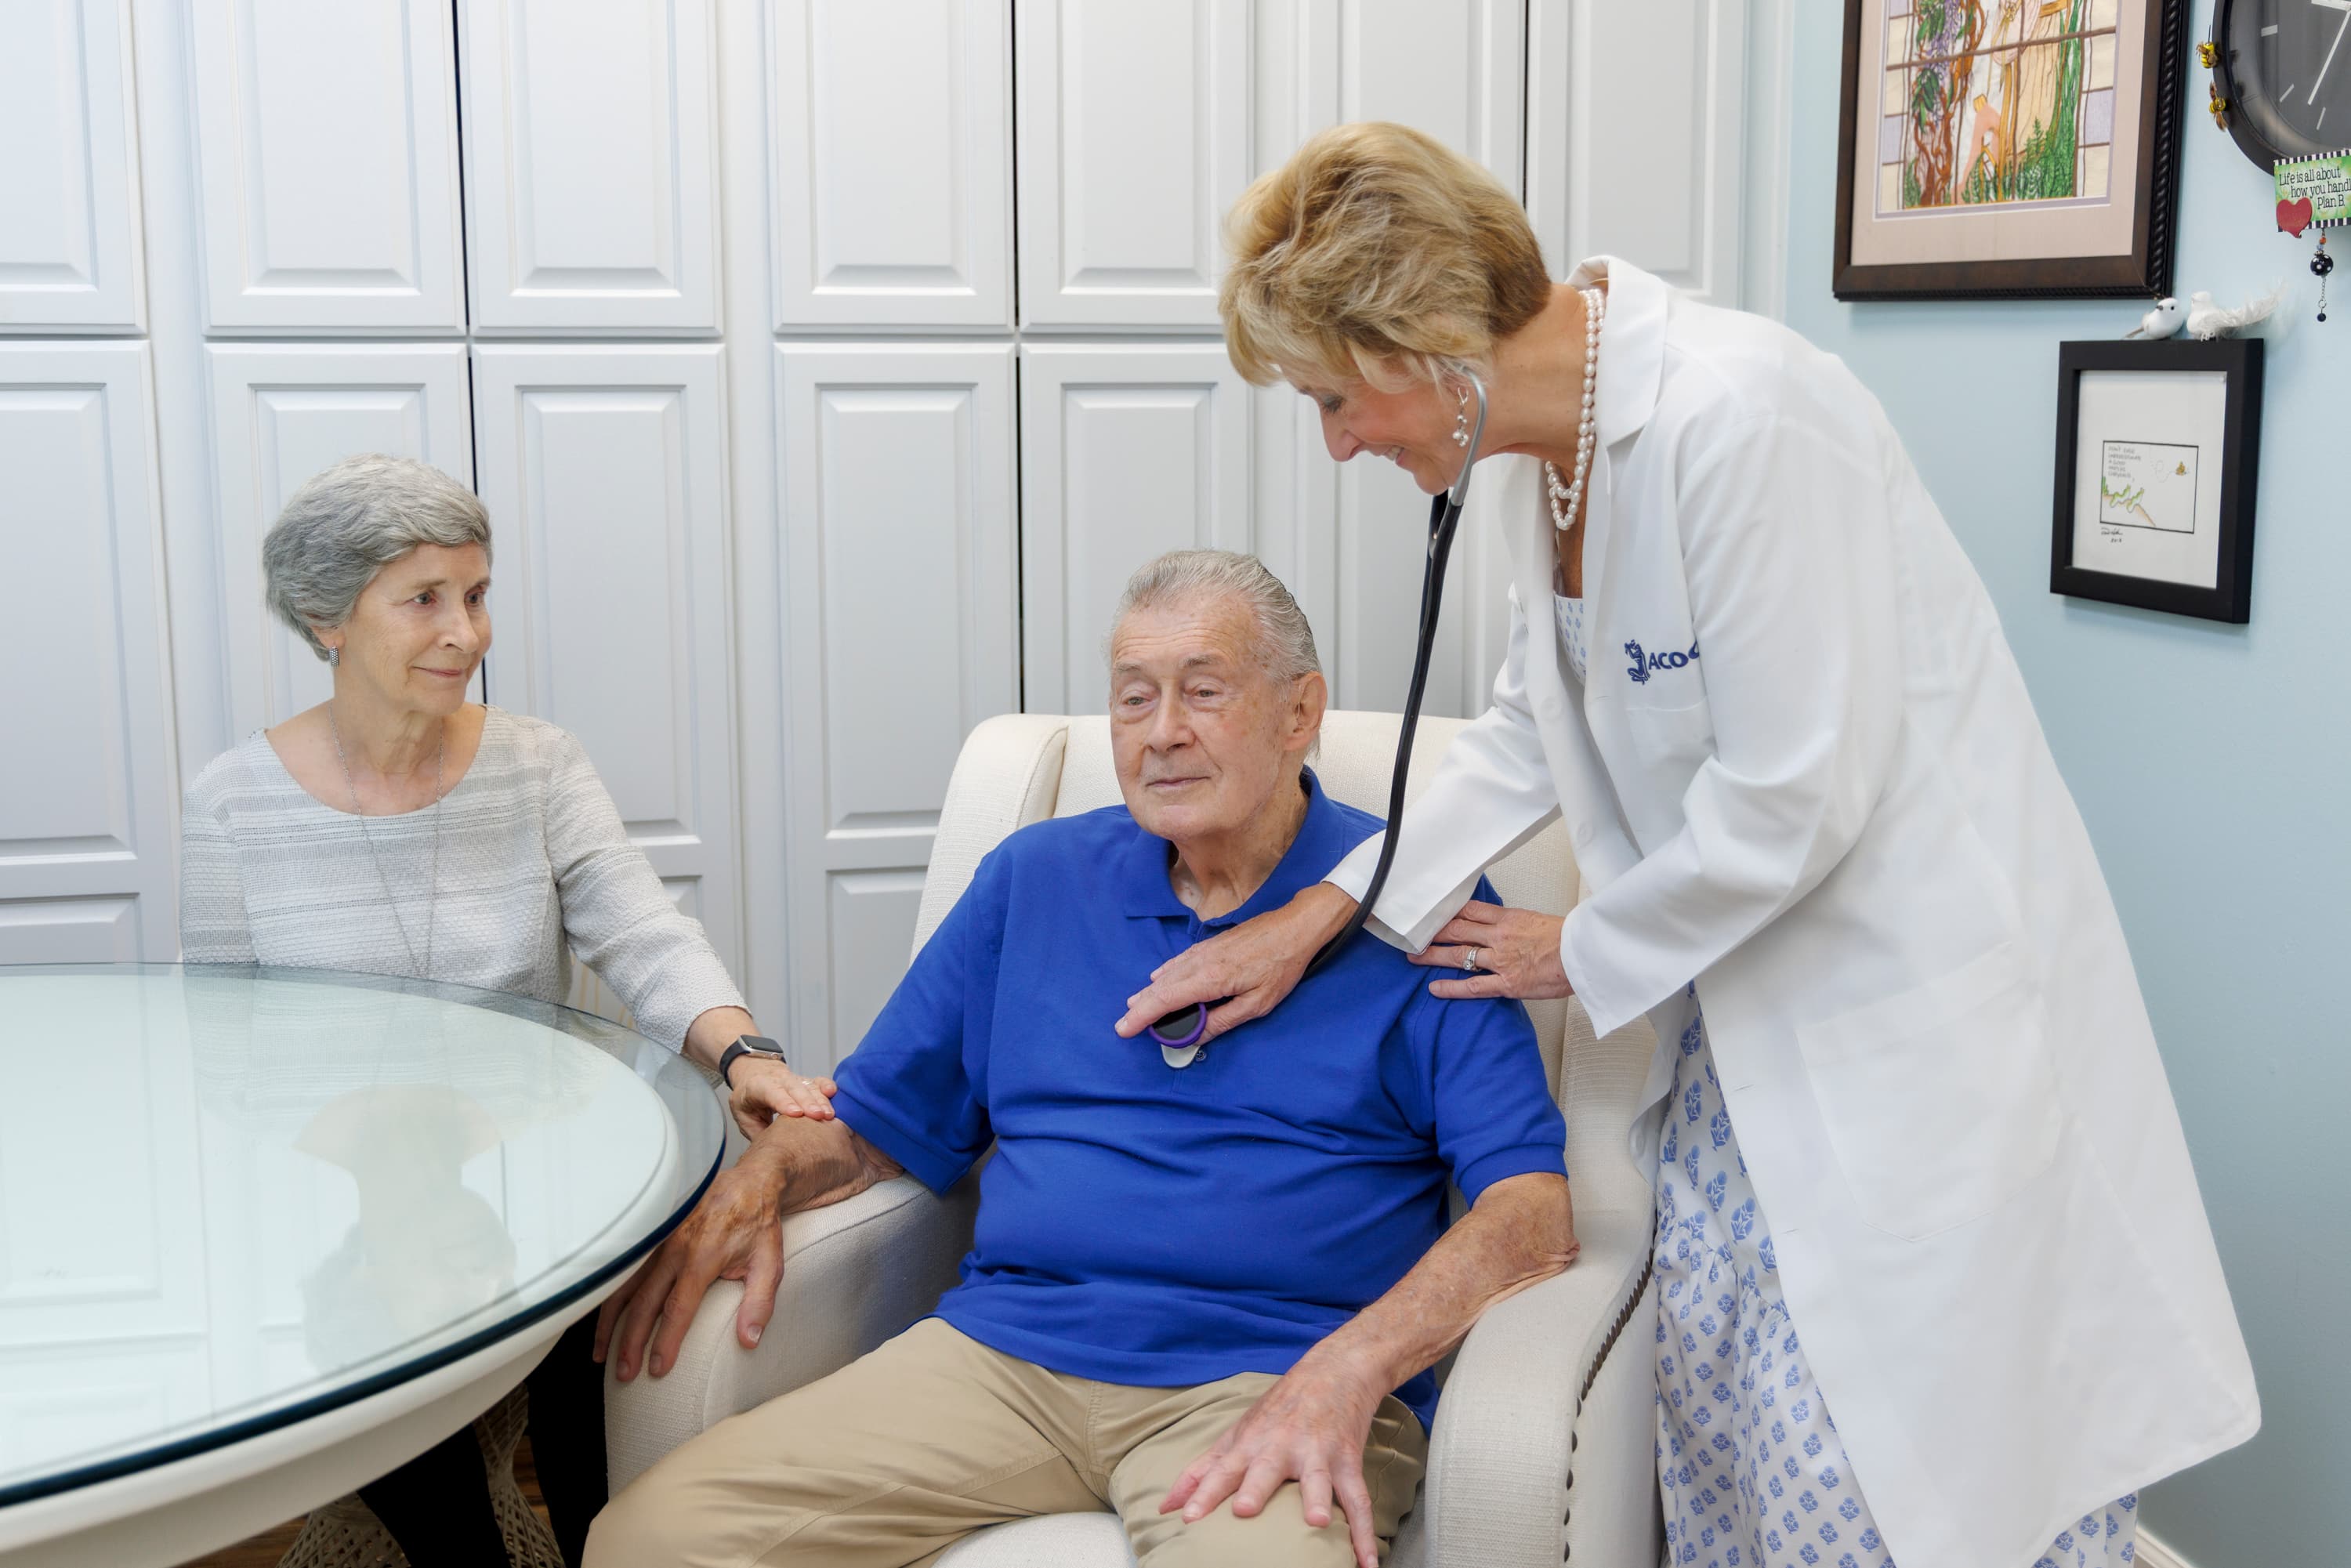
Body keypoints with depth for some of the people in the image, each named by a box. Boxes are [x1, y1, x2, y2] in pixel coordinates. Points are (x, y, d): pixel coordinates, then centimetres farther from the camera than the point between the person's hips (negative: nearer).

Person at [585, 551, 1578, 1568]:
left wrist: (1346, 1371, -20)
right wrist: (755, 1182, 0)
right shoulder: (1035, 877, 18)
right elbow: (870, 1121, 23)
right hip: (1002, 1349, 4)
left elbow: (1533, 1213, -5)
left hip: (1269, 1369, -3)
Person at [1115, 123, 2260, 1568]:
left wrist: (1585, 952, -7)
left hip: (1914, 1008, -9)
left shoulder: (1738, 417, -25)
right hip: (1742, 1002, 9)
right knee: (1716, 1401, 14)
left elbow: (1796, 794, -23)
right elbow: (1538, 724, 16)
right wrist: (1320, 913, 11)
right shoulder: (1545, 448, 4)